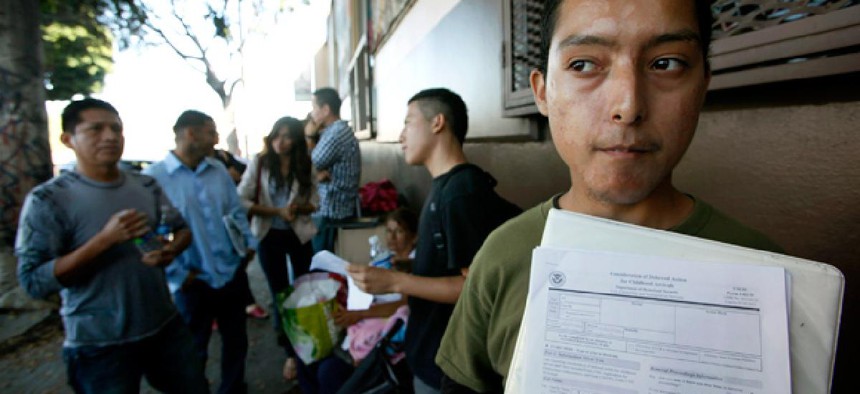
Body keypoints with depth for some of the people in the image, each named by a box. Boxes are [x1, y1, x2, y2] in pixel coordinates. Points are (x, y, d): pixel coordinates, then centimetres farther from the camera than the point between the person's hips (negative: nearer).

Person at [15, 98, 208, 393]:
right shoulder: (48, 199, -11)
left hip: (166, 326, 5)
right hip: (99, 346, -4)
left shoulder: (147, 186, 3)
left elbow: (183, 227, 11)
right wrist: (105, 239, -27)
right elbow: (33, 281, -16)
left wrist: (171, 250, -12)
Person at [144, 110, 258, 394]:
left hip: (233, 273, 5)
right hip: (194, 282, -5)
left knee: (236, 340, 19)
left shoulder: (218, 170, 5)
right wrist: (178, 276, -13)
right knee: (194, 350, 15)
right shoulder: (154, 177, -12)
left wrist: (249, 244, 1)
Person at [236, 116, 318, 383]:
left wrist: (299, 207, -20)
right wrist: (277, 211, -21)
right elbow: (241, 201, -14)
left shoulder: (304, 166, -3)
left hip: (299, 235, 2)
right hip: (269, 236, -1)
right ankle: (291, 352, 27)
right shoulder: (259, 163, -10)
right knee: (280, 294, 8)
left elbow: (314, 202, 1)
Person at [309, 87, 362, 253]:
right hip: (334, 207, 9)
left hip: (332, 211, -9)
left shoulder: (337, 133, -19)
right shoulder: (336, 130, 14)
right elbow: (320, 165, 8)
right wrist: (319, 172, -13)